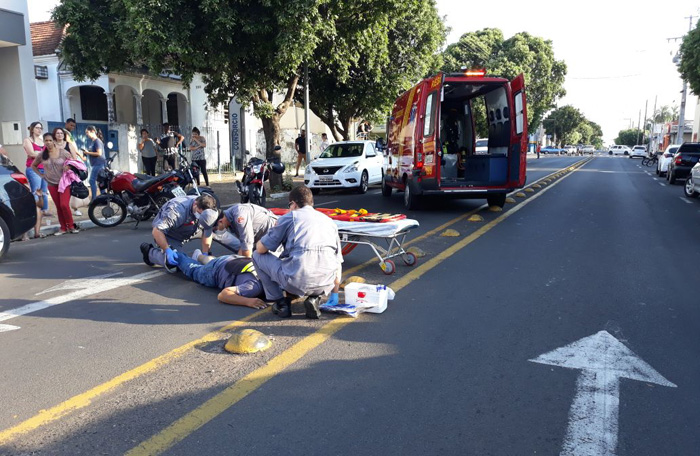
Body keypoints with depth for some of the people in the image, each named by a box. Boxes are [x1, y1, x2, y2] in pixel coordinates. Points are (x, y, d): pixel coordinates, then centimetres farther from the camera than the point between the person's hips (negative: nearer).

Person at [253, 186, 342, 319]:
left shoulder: (289, 217, 8)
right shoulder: (329, 220, 21)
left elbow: (260, 249, 10)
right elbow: (338, 261, 22)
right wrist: (334, 294, 32)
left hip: (296, 282, -4)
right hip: (326, 285, 4)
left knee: (257, 256, 20)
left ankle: (280, 303, 15)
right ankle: (314, 298, 13)